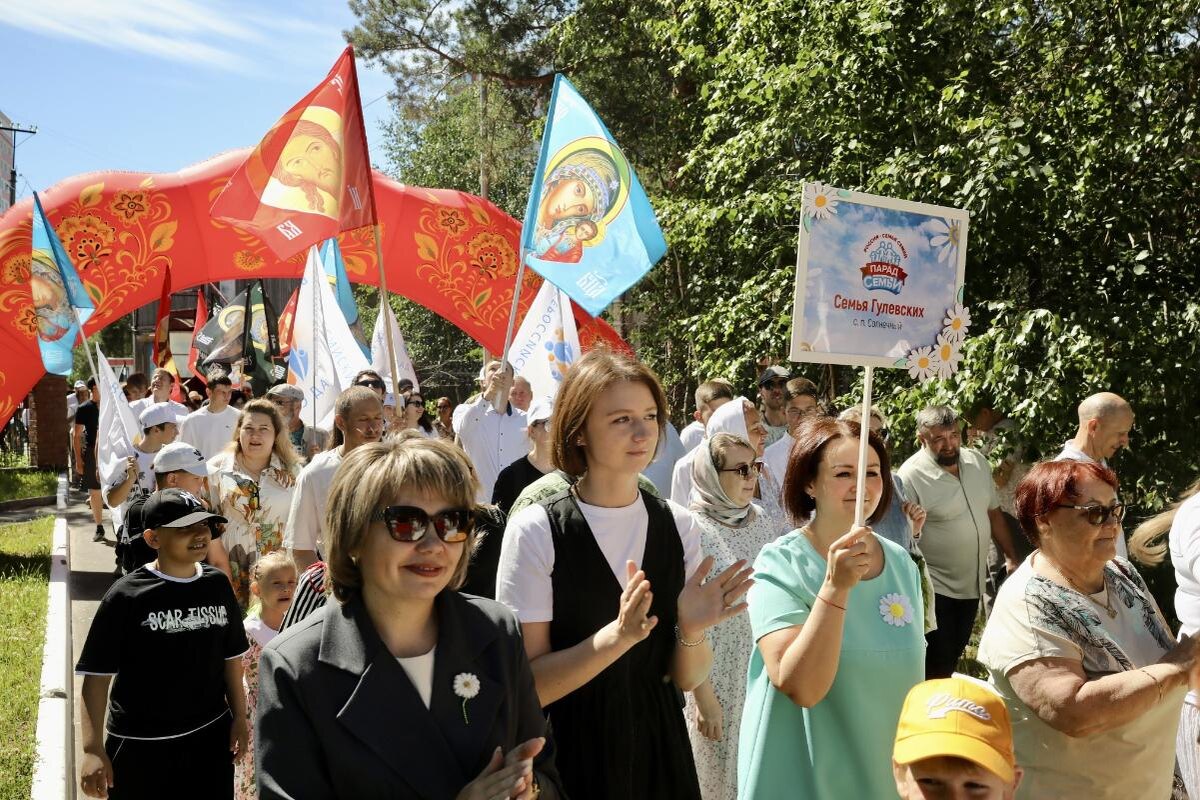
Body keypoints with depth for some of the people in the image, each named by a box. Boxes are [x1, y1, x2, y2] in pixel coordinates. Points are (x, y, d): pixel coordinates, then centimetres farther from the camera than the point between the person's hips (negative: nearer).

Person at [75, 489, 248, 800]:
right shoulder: (127, 596, -14)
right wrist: (93, 749, -18)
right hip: (141, 746, -4)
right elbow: (97, 675, -12)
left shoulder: (217, 585, 0)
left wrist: (239, 716, 10)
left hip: (211, 736, 4)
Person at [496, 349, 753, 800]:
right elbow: (525, 686, -16)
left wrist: (692, 631, -19)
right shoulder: (536, 530, -15)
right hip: (570, 756, -3)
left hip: (659, 747, 4)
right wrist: (615, 636, -28)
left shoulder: (678, 526, -3)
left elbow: (686, 679, 1)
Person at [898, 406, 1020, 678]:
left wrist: (1010, 557, 13)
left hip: (973, 583, 7)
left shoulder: (977, 462, 2)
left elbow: (993, 512, 14)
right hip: (935, 588, -6)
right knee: (938, 666, -2)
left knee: (955, 655, 18)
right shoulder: (910, 476, -19)